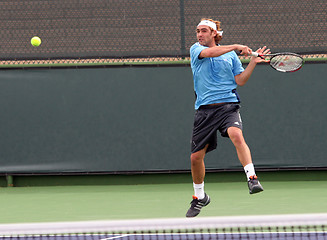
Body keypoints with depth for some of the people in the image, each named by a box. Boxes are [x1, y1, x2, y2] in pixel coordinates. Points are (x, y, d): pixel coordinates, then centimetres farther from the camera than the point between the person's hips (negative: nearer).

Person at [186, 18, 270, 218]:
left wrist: (253, 63, -3)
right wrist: (235, 47, -15)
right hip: (205, 109, 1)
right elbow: (209, 52, -14)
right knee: (196, 157, 4)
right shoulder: (196, 49, 8)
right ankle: (200, 197, 27)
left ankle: (252, 178, -38)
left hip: (228, 105, -1)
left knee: (236, 135, -33)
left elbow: (240, 81, 8)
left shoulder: (231, 55, 12)